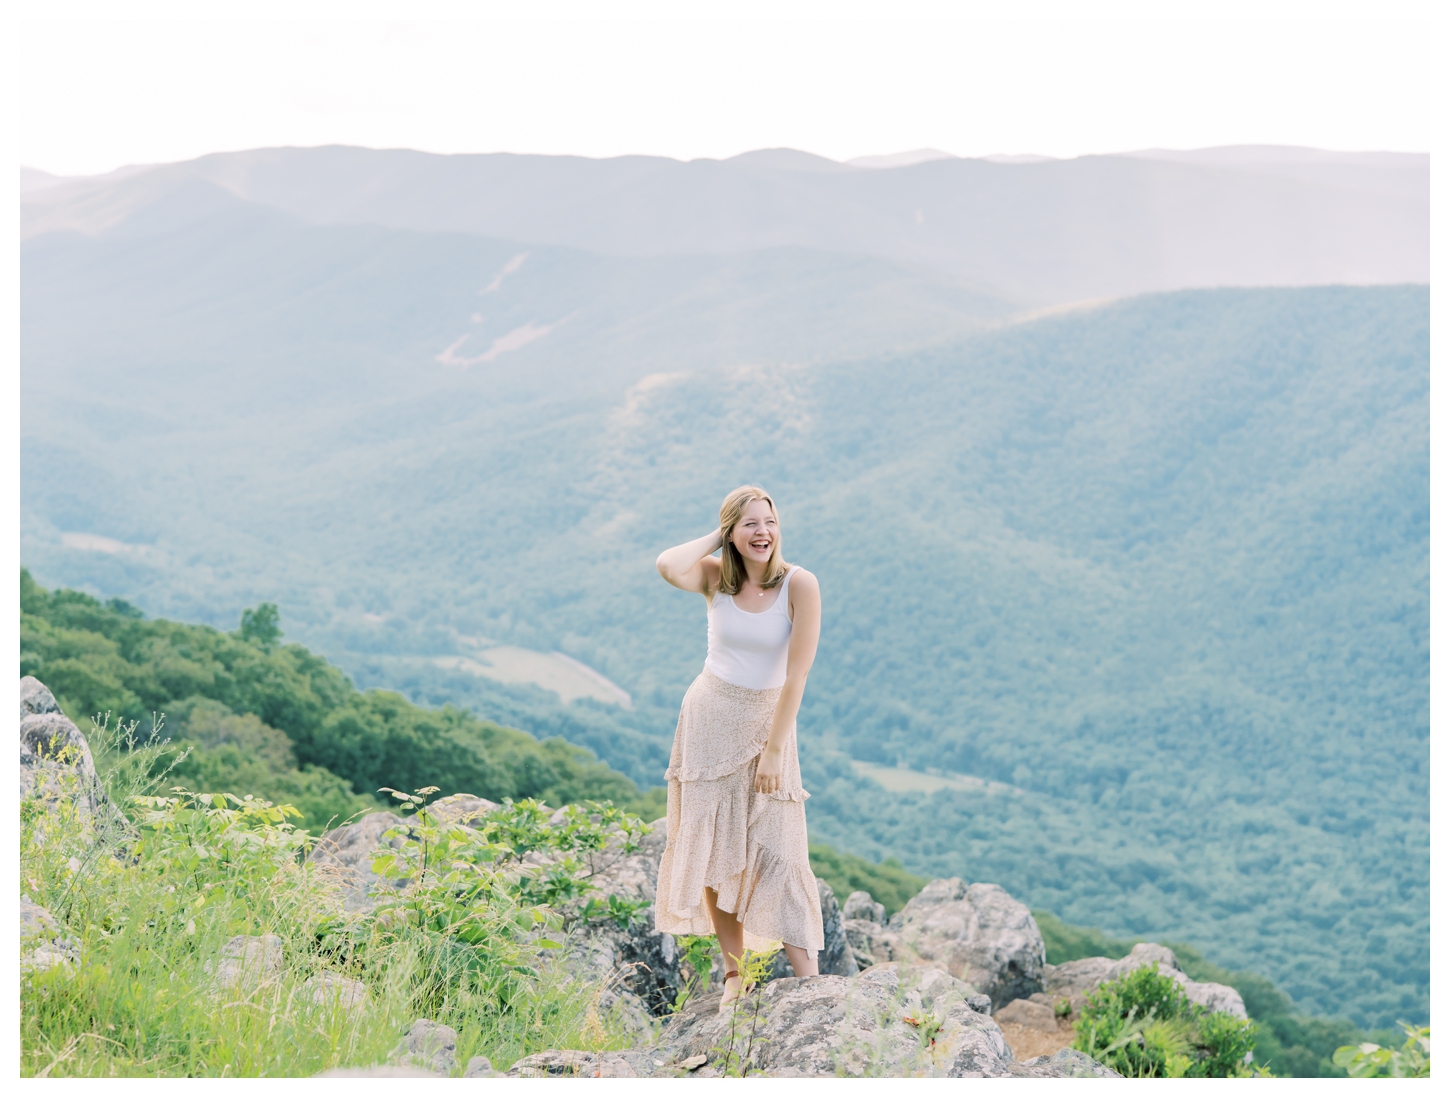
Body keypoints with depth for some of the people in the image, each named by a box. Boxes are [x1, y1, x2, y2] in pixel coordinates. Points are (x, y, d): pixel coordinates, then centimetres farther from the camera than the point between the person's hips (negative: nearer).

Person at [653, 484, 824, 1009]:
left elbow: (796, 675, -14)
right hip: (708, 718, 3)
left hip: (766, 720, -3)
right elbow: (668, 567, -29)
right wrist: (717, 537, -14)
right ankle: (734, 976, 13)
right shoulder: (715, 577, -5)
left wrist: (772, 751, -15)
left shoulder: (799, 585, -14)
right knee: (714, 848, 4)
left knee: (777, 849, -10)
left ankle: (808, 979, -6)